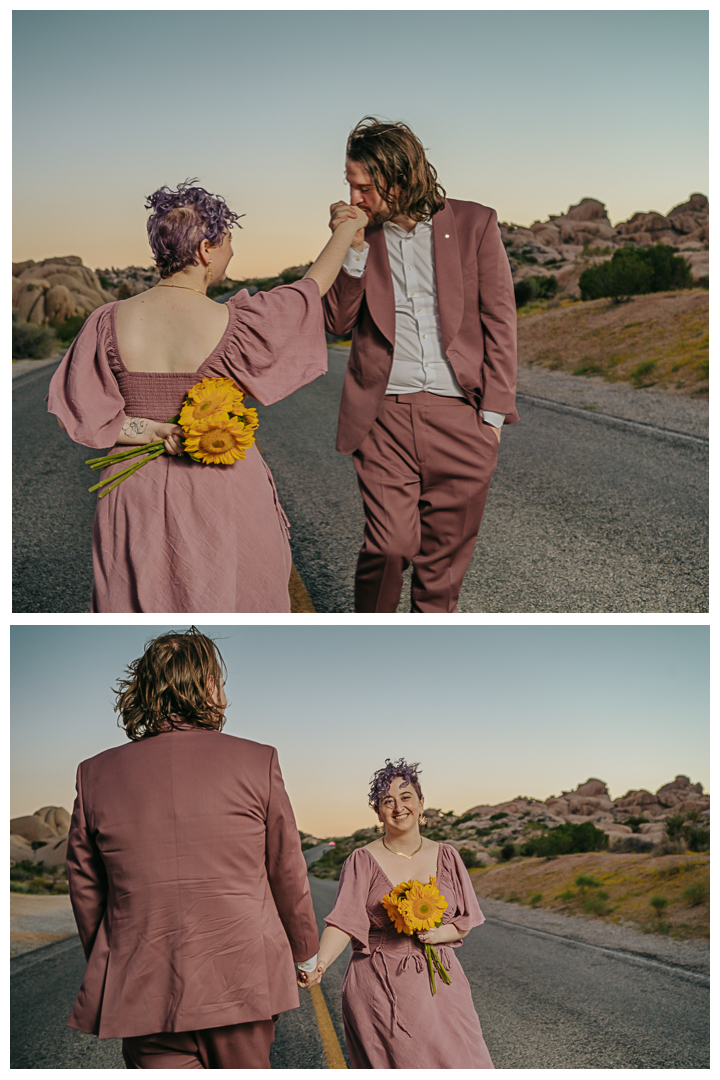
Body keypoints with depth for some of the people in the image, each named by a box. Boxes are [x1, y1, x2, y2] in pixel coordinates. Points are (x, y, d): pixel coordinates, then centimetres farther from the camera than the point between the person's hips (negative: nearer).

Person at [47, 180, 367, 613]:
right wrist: (348, 227, 15)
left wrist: (150, 432, -9)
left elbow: (75, 413, -6)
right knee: (222, 600, 15)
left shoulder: (110, 322, -8)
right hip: (221, 494, -2)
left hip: (137, 492, 3)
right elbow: (313, 286, 0)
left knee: (141, 602, 16)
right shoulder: (232, 324, -16)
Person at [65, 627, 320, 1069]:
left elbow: (85, 891, 8)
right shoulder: (257, 761, -5)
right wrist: (304, 950, 19)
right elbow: (288, 874, 3)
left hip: (143, 991, 1)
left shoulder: (96, 774, 0)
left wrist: (106, 966, 22)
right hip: (243, 982, 0)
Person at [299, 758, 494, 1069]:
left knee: (460, 1064, -4)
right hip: (379, 990, -2)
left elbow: (464, 923, 10)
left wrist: (438, 934, -12)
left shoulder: (445, 857, 6)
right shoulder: (362, 862, -2)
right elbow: (343, 922, -13)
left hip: (438, 986, 2)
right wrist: (318, 964, -31)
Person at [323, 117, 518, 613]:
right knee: (389, 547, -9)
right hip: (386, 417, 0)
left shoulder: (473, 223, 4)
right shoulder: (360, 233, 8)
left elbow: (500, 321, 5)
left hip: (462, 419, 0)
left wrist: (493, 412, 0)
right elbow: (339, 322, 5)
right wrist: (353, 249, -8)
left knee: (445, 560, 7)